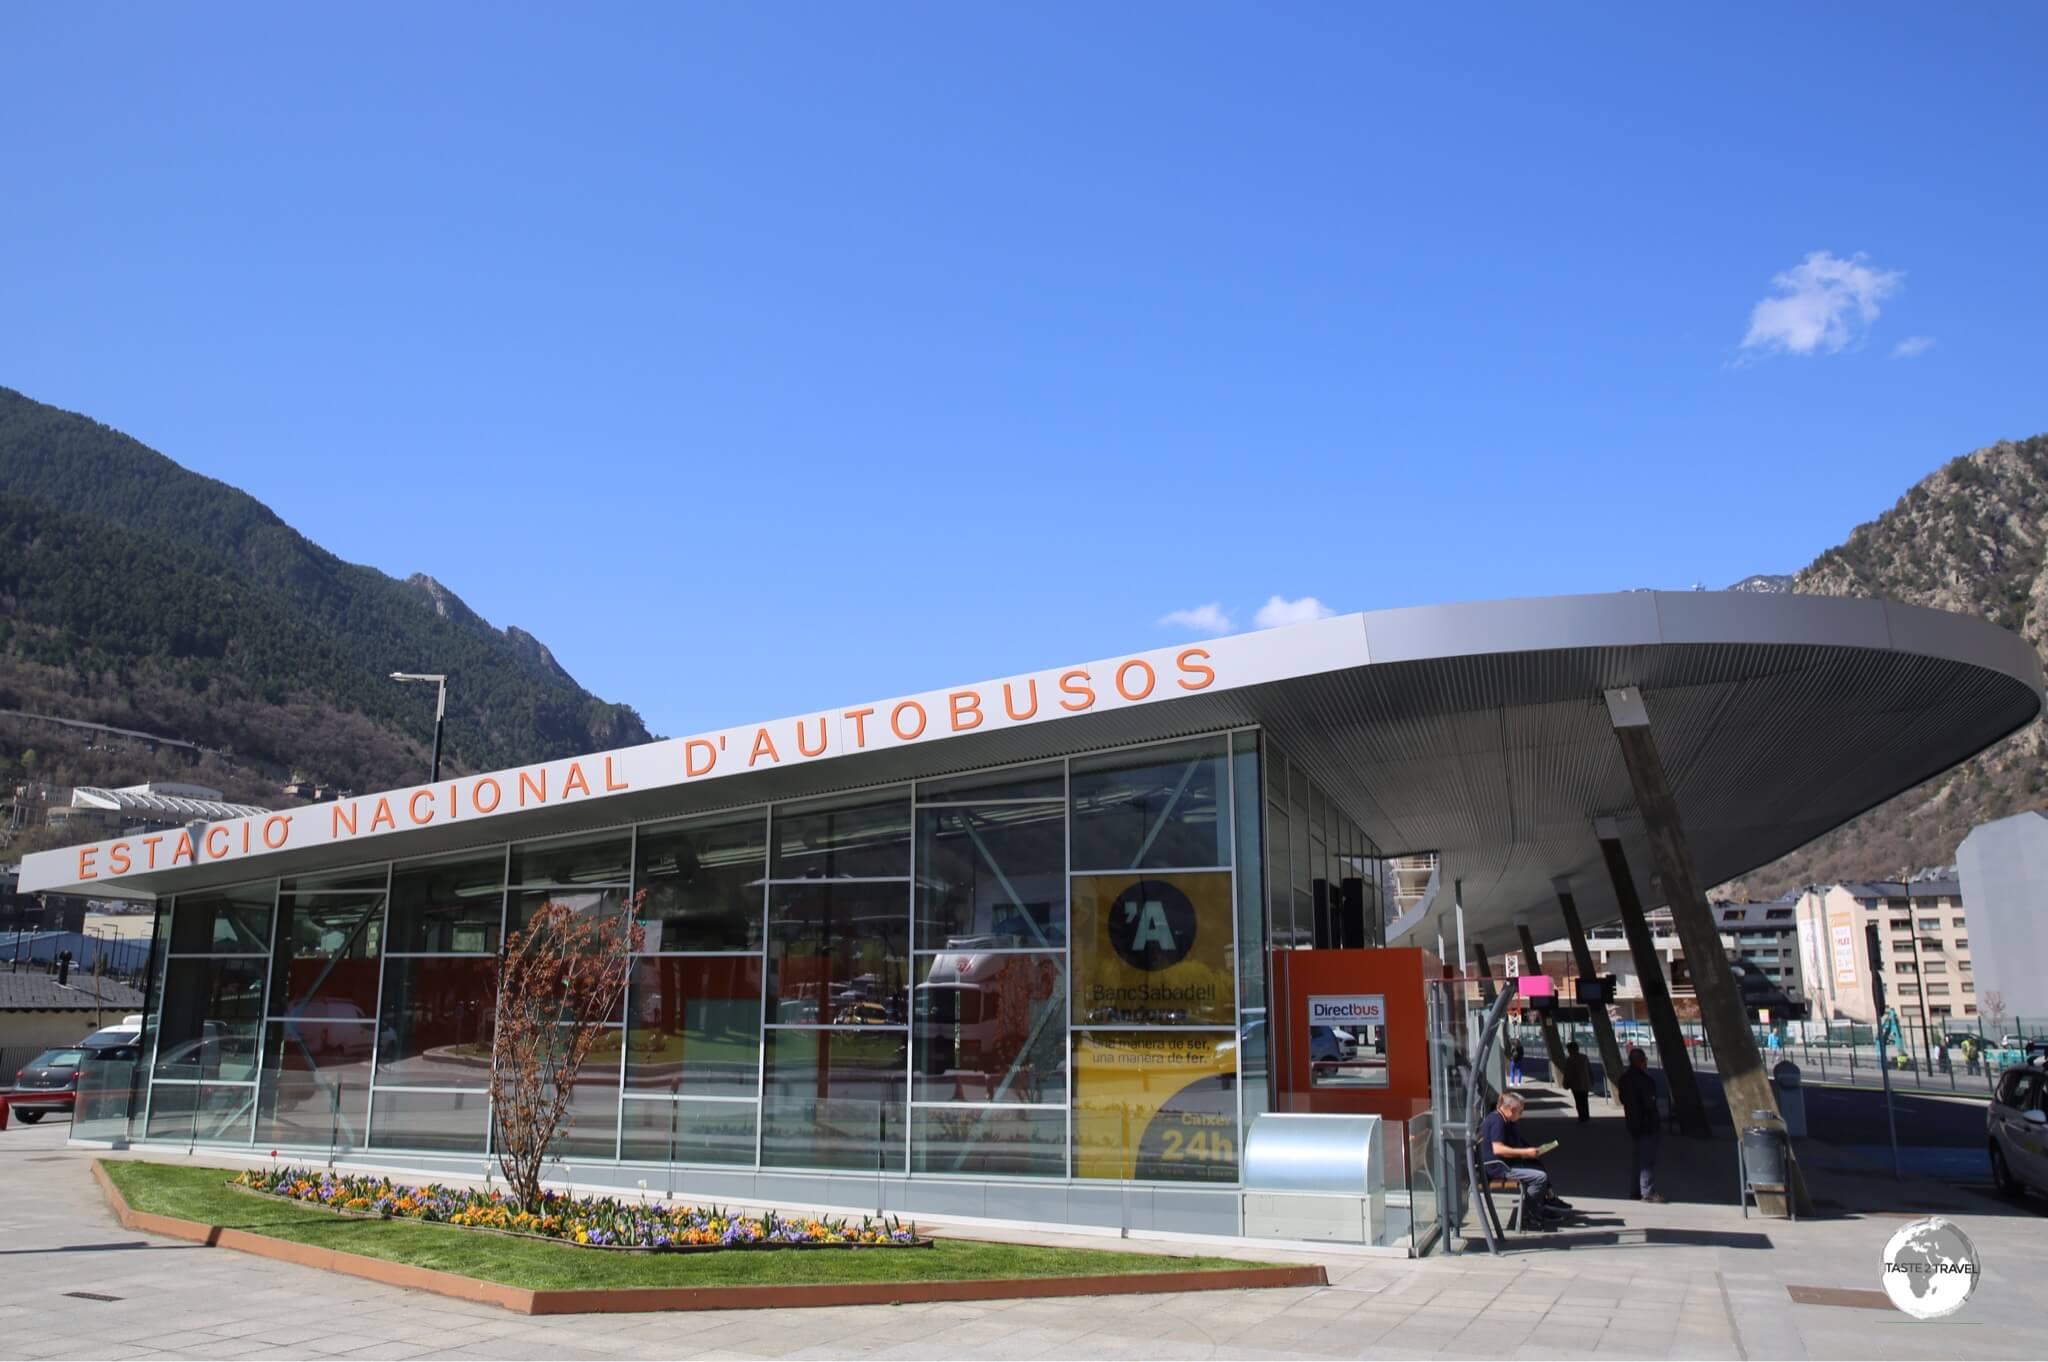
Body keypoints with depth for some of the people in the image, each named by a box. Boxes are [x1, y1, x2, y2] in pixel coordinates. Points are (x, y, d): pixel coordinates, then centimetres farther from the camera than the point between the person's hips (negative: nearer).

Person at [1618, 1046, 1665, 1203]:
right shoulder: (1645, 1080, -21)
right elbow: (1650, 1103, -19)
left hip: (1633, 1124, 8)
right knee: (1648, 1159, -2)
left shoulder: (1624, 1079, 5)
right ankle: (1648, 1192, -2)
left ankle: (1638, 1191, 22)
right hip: (1647, 1125, -8)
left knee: (1638, 1158, 16)